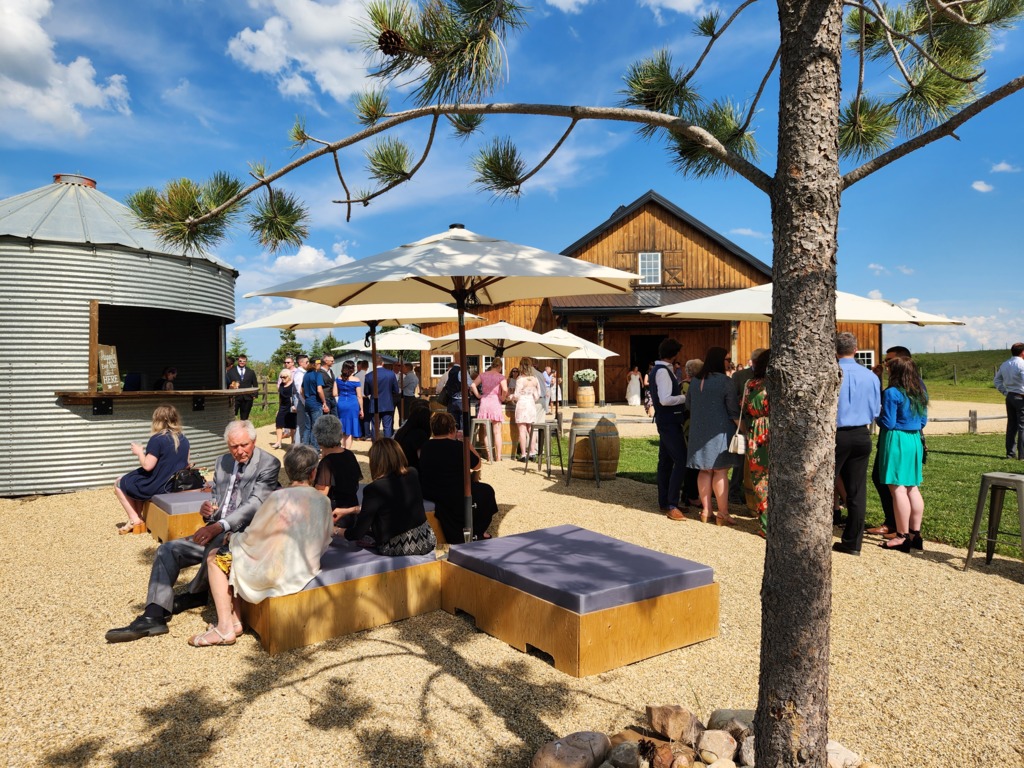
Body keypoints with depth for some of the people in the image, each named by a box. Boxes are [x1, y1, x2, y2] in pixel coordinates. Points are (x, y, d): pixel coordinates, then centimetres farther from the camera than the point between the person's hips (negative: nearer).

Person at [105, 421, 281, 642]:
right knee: (167, 550, -4)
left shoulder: (268, 464, -10)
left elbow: (255, 504, -20)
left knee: (217, 545, -36)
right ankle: (154, 617, -10)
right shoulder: (223, 462, 14)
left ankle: (195, 594, -5)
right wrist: (207, 510, -4)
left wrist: (220, 526, -30)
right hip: (216, 532, 8)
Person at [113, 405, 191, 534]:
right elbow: (186, 464, 11)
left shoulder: (157, 439, -20)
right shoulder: (184, 439, 1)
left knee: (119, 483, 15)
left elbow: (147, 466, -20)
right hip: (177, 484, 7)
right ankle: (138, 517, 25)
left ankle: (134, 520, 11)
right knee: (137, 479, 31)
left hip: (157, 486, -7)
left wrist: (139, 452, -1)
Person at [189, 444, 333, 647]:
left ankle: (226, 627, 10)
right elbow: (323, 545, 7)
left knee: (215, 557, 14)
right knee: (236, 544, 25)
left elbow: (252, 537, -7)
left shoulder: (279, 497, -18)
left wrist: (233, 537, 13)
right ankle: (234, 619, 23)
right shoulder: (323, 501, -3)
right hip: (307, 572, 6)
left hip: (276, 574, -6)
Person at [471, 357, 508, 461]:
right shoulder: (500, 377, -4)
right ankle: (498, 457, 1)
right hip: (496, 402, -3)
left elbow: (473, 385, 1)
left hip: (484, 402, 3)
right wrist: (502, 398, -2)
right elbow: (505, 389, -18)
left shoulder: (483, 375, 7)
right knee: (497, 432, 2)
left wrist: (478, 396, 7)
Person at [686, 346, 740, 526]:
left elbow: (689, 404, 16)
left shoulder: (695, 381, 7)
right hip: (719, 431, -6)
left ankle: (705, 510, 17)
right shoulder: (725, 381, -12)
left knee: (705, 471, 13)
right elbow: (733, 410, -11)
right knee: (720, 472, 0)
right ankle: (723, 513, 4)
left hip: (699, 432, 6)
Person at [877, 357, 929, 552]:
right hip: (915, 440, 8)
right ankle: (915, 533, 16)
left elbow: (888, 423, -13)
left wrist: (877, 415, 6)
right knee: (913, 488, 12)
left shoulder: (892, 393, -13)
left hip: (897, 441, -8)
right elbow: (923, 421, 17)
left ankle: (902, 537, -2)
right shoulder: (920, 393, 11)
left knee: (898, 489, -4)